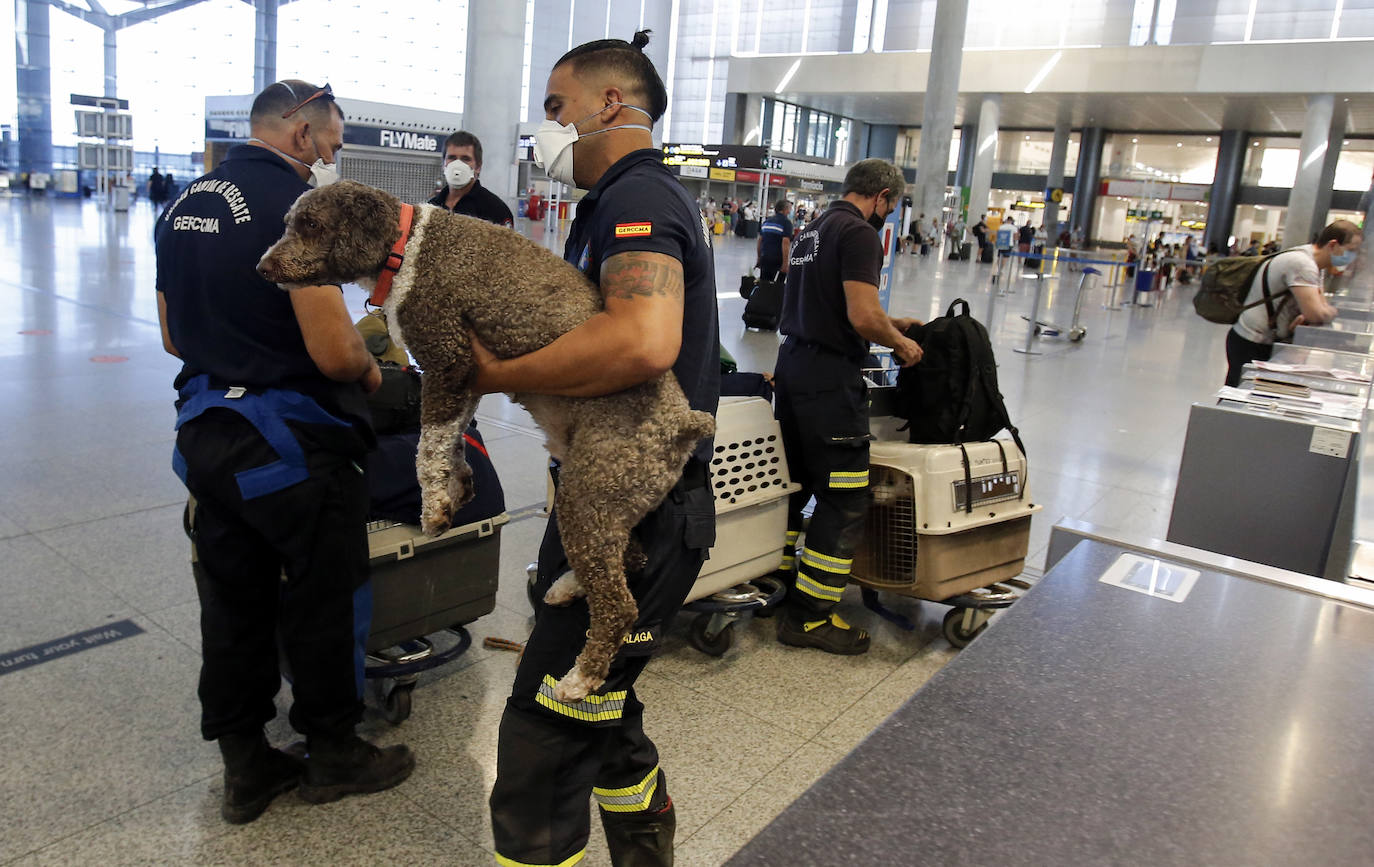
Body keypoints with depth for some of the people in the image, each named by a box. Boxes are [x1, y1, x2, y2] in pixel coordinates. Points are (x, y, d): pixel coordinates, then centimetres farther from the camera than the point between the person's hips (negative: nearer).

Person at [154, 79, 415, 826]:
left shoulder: (184, 206, 10)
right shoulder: (296, 203, -17)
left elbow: (175, 336, 17)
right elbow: (335, 351, -23)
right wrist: (369, 371, -2)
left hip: (204, 430, 8)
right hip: (289, 440, -8)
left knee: (232, 601, 16)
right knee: (323, 602, 10)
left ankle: (245, 768, 30)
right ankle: (333, 754, 28)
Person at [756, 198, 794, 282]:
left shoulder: (767, 221, 12)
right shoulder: (786, 222, -7)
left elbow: (760, 240, 14)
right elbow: (785, 243, -15)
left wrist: (759, 258, 22)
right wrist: (785, 264, -17)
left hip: (764, 258, 6)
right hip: (777, 260, -6)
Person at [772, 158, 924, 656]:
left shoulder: (814, 229, 18)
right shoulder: (859, 233, -12)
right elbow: (863, 317, -22)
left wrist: (887, 324, 27)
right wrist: (901, 343, -4)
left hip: (793, 367, 10)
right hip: (831, 378, -10)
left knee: (794, 483, 20)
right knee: (844, 501, -3)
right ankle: (810, 617, 3)